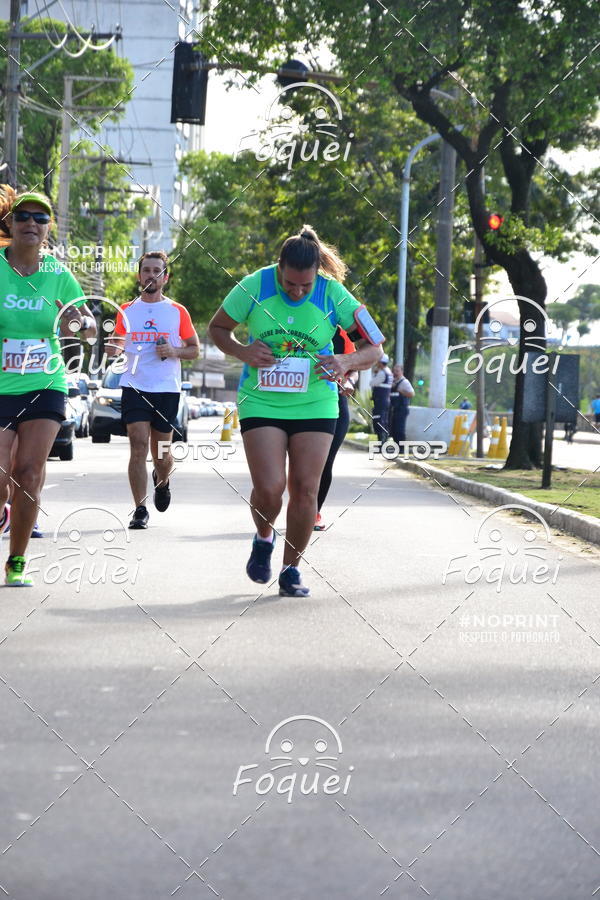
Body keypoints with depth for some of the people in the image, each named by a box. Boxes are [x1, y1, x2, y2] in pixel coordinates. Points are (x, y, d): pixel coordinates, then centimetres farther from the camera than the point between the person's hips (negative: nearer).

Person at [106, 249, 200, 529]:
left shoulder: (178, 312, 5)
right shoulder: (126, 311, 8)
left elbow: (195, 349, 10)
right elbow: (113, 348, 17)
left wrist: (174, 352, -10)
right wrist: (113, 346, -7)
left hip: (167, 390, 0)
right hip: (134, 388, 0)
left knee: (161, 453, 7)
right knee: (138, 446, -13)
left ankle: (162, 481, 42)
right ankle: (140, 510, -10)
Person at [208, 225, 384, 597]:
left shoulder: (333, 294, -10)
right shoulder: (254, 286, -10)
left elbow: (375, 347, -4)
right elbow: (218, 328, 6)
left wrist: (346, 362, -24)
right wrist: (243, 352, -14)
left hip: (315, 404, 1)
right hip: (261, 402, -1)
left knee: (305, 489, -3)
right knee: (269, 488, -13)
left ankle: (291, 568, 15)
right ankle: (264, 539, 20)